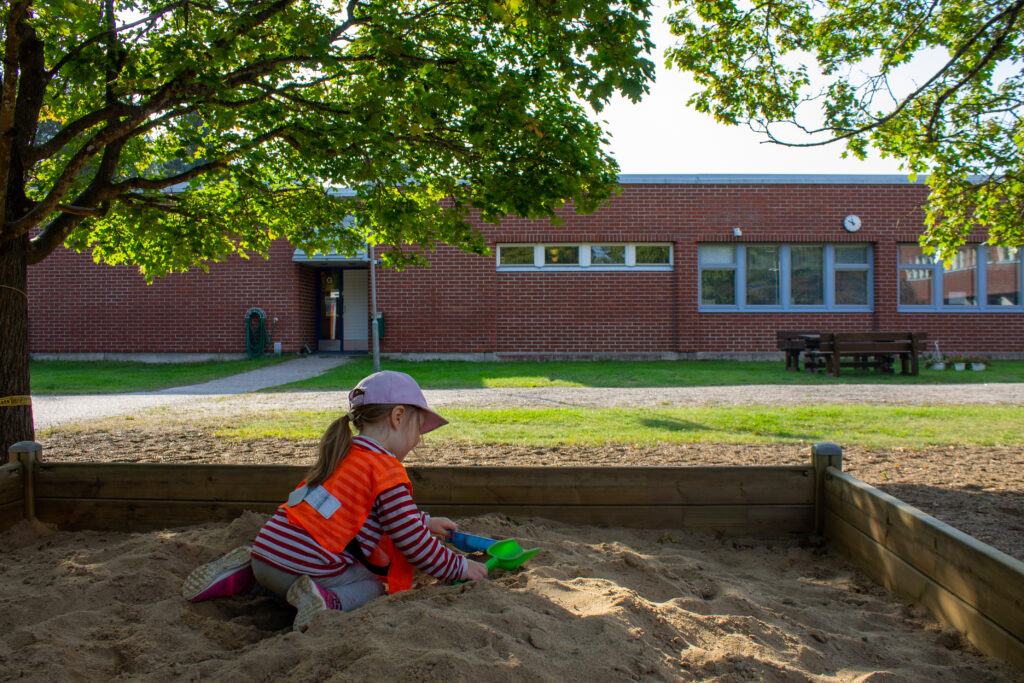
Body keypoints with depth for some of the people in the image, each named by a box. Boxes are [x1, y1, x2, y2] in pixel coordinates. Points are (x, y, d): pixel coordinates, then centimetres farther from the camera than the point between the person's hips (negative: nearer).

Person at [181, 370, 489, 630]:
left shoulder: (345, 455, 18)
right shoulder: (387, 470, -10)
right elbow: (414, 543, -6)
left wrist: (424, 522, 40)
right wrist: (460, 568, 7)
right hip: (309, 566, -8)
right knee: (373, 586, 13)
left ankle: (243, 578, 14)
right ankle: (327, 601, -16)